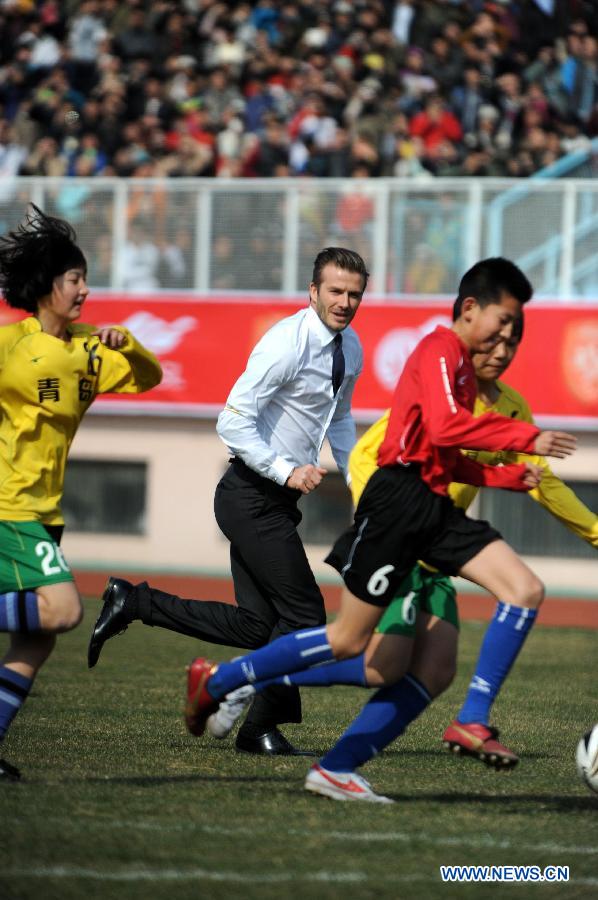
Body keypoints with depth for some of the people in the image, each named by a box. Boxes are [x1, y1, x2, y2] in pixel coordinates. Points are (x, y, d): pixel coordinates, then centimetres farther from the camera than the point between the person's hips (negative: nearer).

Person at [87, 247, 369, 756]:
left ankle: (136, 602, 12)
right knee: (304, 617, -6)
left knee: (256, 626, 4)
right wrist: (287, 471, -27)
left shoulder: (350, 347, 10)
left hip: (274, 499, 9)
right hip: (254, 498, -9)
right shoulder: (287, 344, -19)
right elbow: (233, 423, -23)